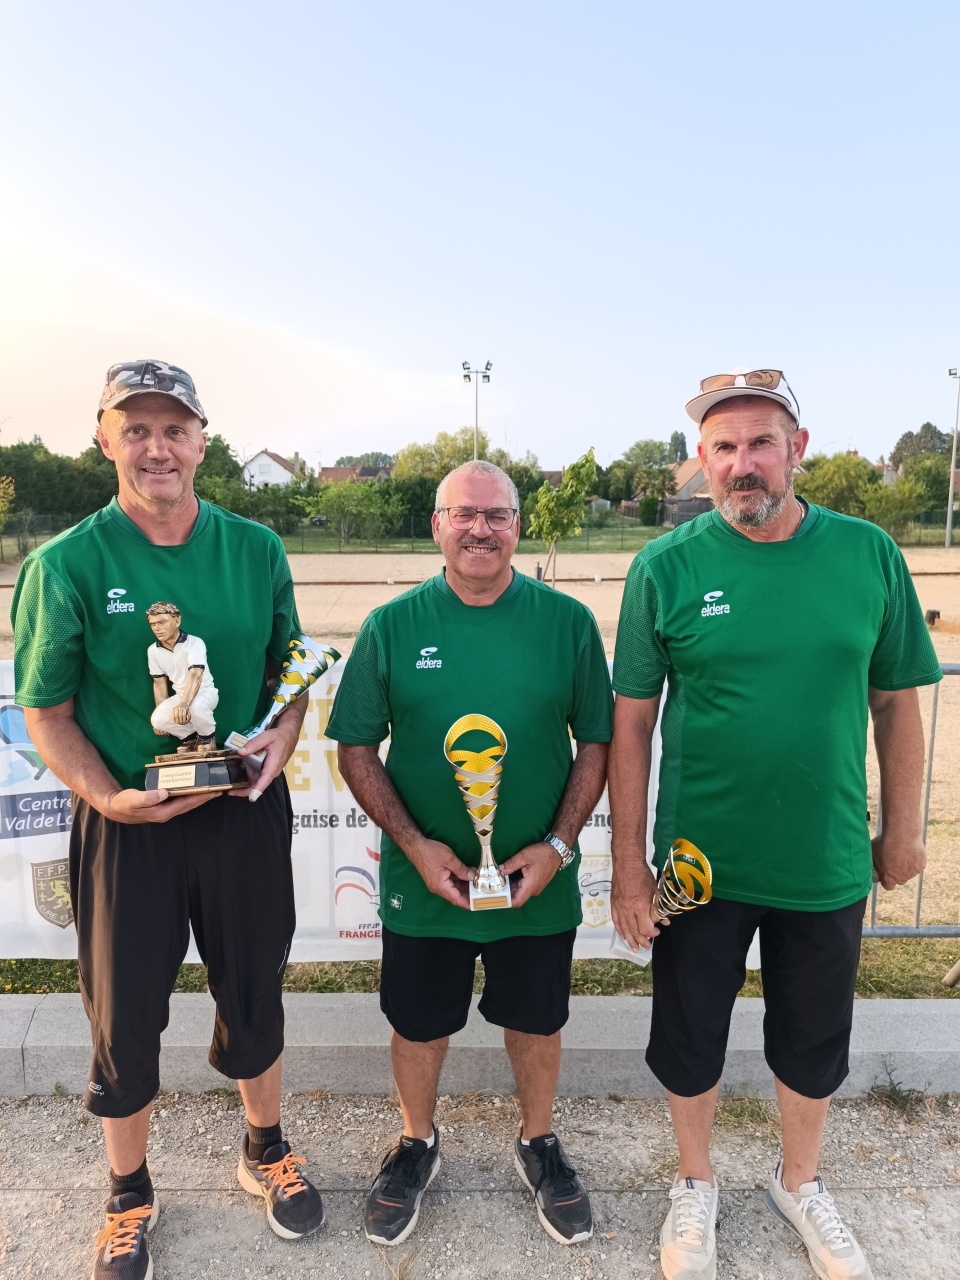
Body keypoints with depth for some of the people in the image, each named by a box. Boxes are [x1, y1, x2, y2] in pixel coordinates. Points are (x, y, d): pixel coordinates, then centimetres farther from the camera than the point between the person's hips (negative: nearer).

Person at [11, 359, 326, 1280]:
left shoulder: (254, 548, -1)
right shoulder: (67, 563, -9)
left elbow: (290, 668, 8)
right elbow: (45, 712, -5)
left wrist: (283, 734, -11)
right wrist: (108, 796, -19)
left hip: (246, 813, 3)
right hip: (127, 825, -2)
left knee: (254, 994, 19)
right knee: (125, 1019, 15)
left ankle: (264, 1151, 47)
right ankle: (129, 1192, 43)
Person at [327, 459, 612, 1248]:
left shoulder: (567, 622, -6)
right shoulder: (392, 626, -7)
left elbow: (597, 741, -2)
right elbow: (357, 748, -3)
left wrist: (558, 844, -11)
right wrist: (414, 844, -13)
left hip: (538, 880, 1)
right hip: (424, 880, 0)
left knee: (536, 1021, 20)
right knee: (419, 1025, 18)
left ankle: (540, 1144, 48)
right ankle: (417, 1146, 47)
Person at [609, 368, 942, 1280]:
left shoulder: (868, 554, -5)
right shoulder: (667, 566, -11)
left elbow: (895, 700, 4)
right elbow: (630, 722, -8)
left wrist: (901, 827, 8)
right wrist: (628, 862, -8)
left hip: (828, 863, 2)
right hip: (701, 863, -1)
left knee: (814, 1043, 22)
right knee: (690, 1040, 17)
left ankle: (799, 1184, 51)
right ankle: (695, 1187, 46)